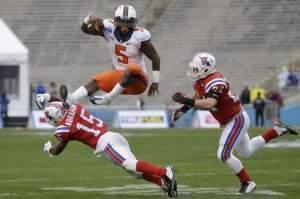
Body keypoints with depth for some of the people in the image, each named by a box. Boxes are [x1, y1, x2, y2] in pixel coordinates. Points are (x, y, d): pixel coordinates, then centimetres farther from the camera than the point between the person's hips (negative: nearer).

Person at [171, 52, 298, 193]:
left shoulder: (214, 82, -30)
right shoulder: (199, 81, 0)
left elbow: (209, 104, -44)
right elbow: (197, 99, 16)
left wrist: (186, 100, -42)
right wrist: (183, 109, 1)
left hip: (237, 120, -10)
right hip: (231, 120, 10)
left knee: (223, 154, -12)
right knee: (246, 152, 25)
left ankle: (247, 183, 3)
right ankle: (276, 130, 31)